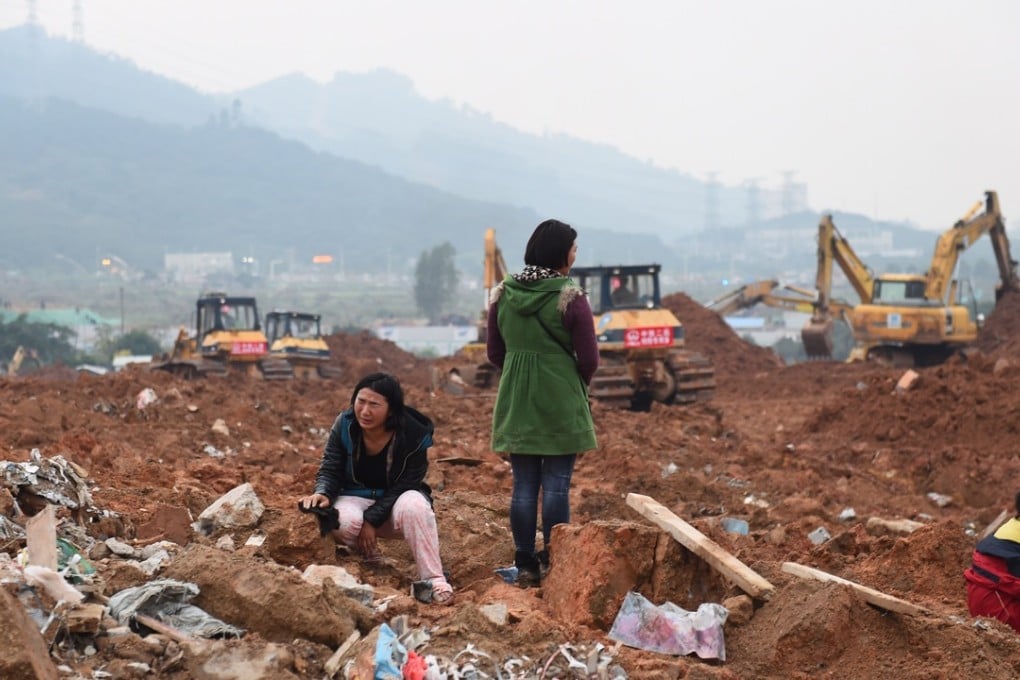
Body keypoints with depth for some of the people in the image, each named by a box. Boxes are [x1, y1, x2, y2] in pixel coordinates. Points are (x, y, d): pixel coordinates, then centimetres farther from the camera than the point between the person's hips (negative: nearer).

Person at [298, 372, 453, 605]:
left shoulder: (414, 435, -20)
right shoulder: (344, 426, -12)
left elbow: (405, 485, -17)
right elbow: (330, 470, -7)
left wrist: (372, 519, -25)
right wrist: (322, 494, -30)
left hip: (395, 502, -2)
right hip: (355, 498, 2)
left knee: (414, 505, -38)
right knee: (343, 522, -35)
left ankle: (434, 580, -35)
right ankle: (372, 559, -2)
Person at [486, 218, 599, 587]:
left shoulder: (502, 294, 1)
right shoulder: (570, 298, -13)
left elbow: (494, 352, 9)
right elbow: (589, 359, -8)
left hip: (516, 403, 4)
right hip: (561, 403, -4)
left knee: (524, 485, 9)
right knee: (556, 485, 1)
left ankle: (525, 565, 13)